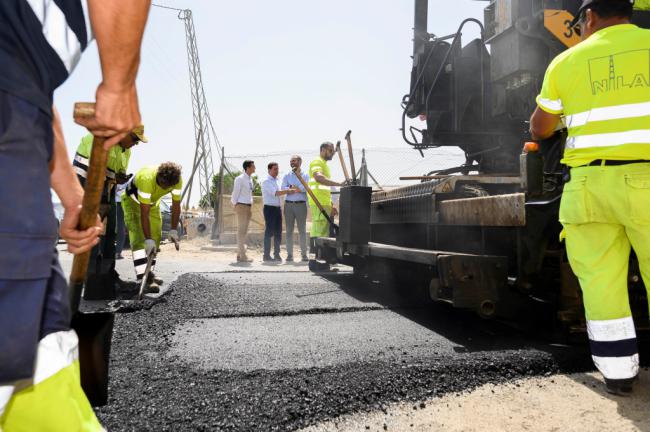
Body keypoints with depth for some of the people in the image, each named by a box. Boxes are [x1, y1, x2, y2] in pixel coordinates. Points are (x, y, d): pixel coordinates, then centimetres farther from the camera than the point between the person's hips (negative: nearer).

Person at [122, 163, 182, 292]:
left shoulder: (177, 180, -28)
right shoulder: (147, 178, -43)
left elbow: (176, 206, -13)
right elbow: (144, 213, -40)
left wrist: (173, 230, -13)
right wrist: (148, 239, -39)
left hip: (153, 202, 6)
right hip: (133, 200, -6)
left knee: (156, 238, 6)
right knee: (138, 238, -19)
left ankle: (149, 273, 18)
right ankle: (143, 277, -26)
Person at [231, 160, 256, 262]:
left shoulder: (250, 179, 14)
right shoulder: (240, 179, -10)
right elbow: (235, 193, -8)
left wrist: (251, 207, 15)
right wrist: (235, 205, -3)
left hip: (249, 207, 8)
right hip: (241, 206, -8)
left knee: (245, 231, 9)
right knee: (241, 231, -8)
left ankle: (239, 255, 15)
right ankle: (242, 256, -7)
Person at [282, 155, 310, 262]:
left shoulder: (305, 175, 9)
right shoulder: (287, 176, 14)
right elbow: (283, 188, 0)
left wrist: (291, 187, -13)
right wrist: (297, 188, -14)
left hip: (301, 204, -2)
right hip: (289, 204, 2)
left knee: (302, 230, -1)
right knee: (289, 230, 1)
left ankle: (304, 254, 4)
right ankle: (289, 254, 4)